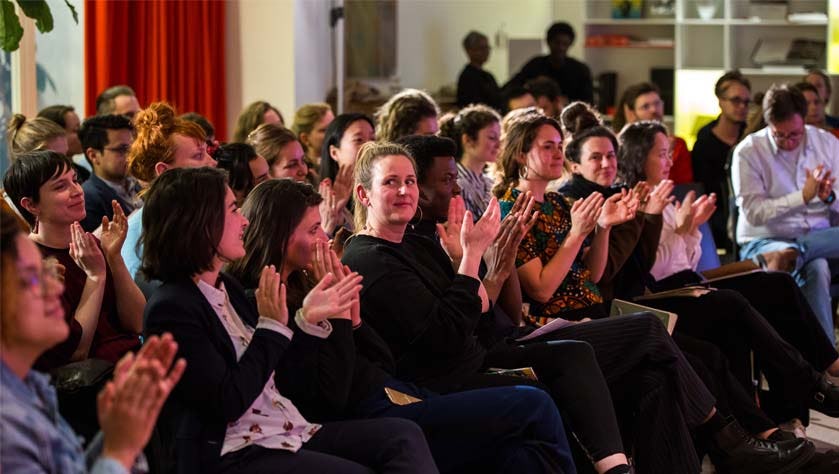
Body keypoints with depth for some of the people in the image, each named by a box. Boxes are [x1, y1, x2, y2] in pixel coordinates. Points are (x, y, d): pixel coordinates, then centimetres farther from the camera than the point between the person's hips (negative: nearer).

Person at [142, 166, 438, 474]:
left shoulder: (226, 287, 15)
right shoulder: (172, 309, -13)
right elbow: (230, 401, -19)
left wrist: (307, 318, 10)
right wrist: (273, 326, -13)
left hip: (289, 430, 9)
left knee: (404, 435, -8)